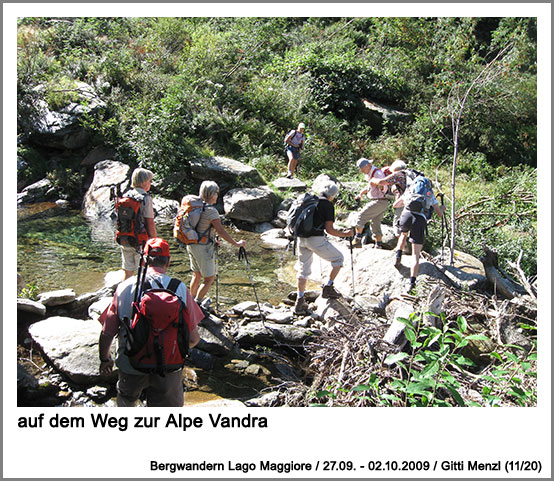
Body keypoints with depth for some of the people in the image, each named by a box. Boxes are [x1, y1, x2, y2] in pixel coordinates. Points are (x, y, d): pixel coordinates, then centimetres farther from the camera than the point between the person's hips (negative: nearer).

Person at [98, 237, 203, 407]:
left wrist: (105, 359, 16)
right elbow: (193, 338, -8)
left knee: (126, 398, 33)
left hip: (131, 366, 1)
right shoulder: (180, 289, -11)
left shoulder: (125, 287, -9)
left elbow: (106, 334, -4)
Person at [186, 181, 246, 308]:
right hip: (203, 248, -8)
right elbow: (221, 231, -20)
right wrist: (236, 244, -11)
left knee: (197, 275, 22)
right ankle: (197, 303, 10)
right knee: (209, 278, 7)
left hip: (191, 244, 8)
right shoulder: (211, 210, -20)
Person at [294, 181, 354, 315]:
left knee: (303, 269, 17)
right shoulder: (328, 205, -4)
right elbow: (329, 229, -10)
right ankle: (328, 288, 11)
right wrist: (345, 234, 2)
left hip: (301, 238, 7)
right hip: (316, 239, -6)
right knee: (338, 258, 14)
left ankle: (300, 301, 17)